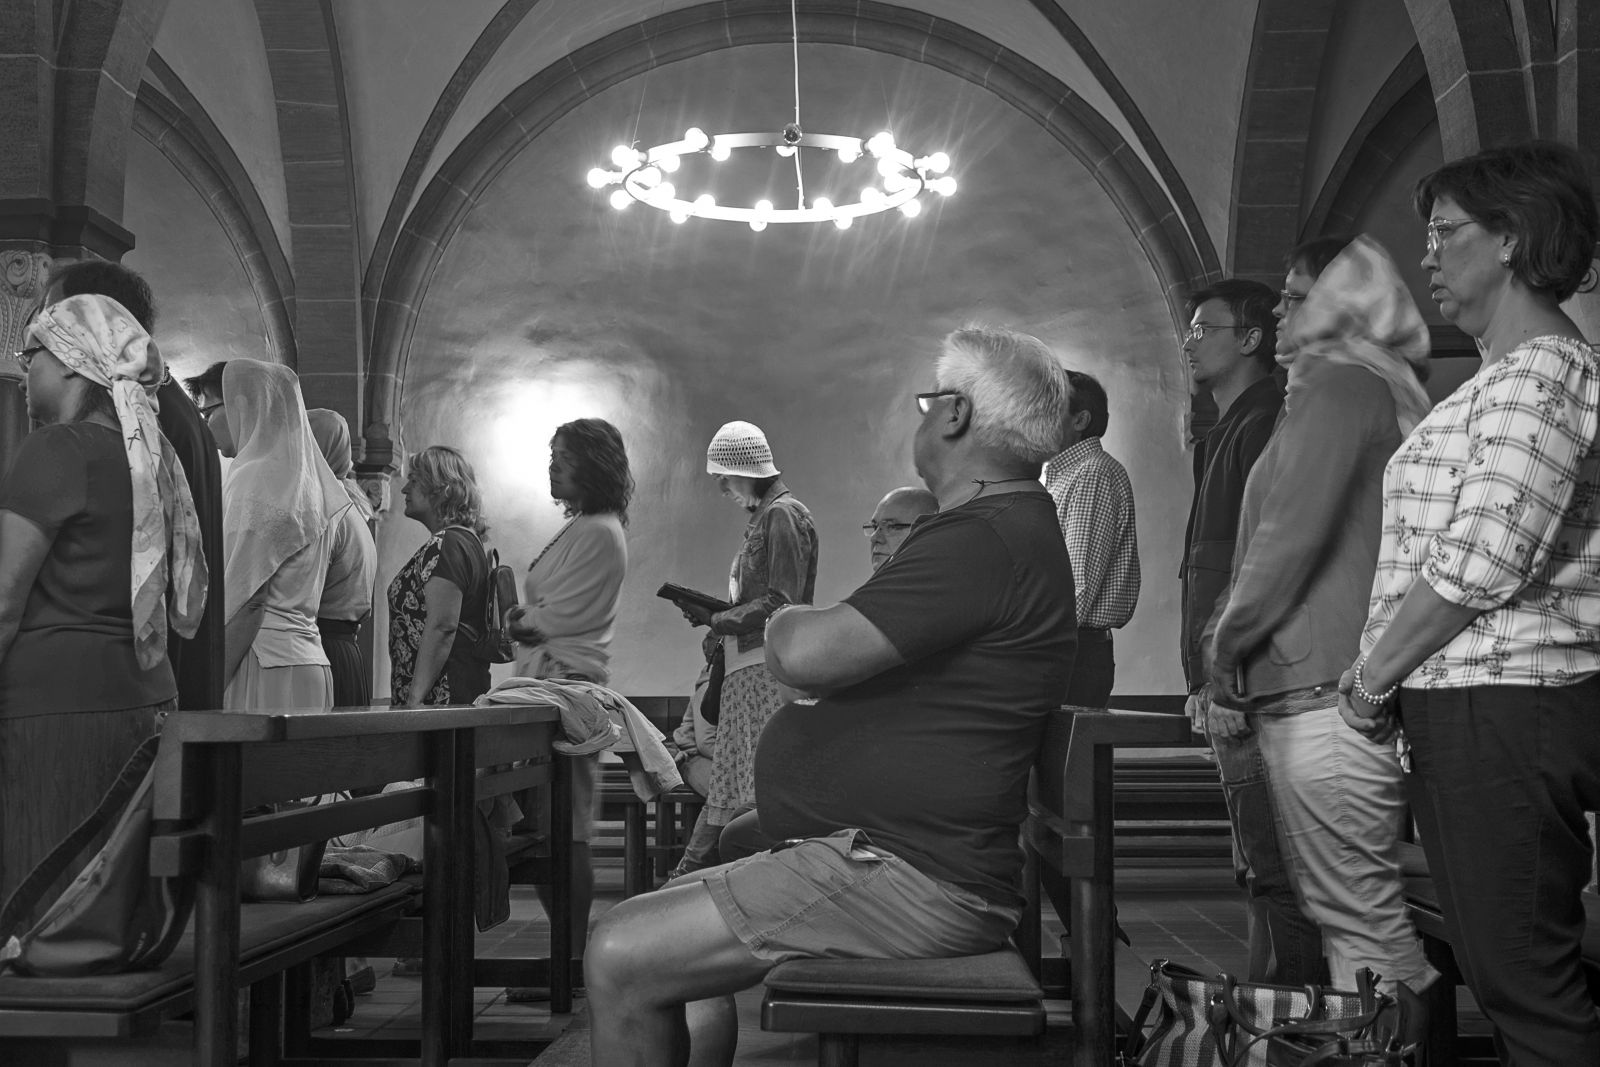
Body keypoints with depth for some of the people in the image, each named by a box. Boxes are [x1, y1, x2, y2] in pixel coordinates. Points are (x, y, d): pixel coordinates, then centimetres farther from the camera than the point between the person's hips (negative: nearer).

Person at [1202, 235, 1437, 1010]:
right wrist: (1235, 659, 19)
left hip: (1323, 698, -10)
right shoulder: (1382, 391, 23)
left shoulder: (1339, 385, -8)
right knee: (1358, 912, 15)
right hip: (1322, 690, 10)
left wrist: (1225, 653, -6)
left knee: (1359, 919, -8)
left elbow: (1292, 536, -16)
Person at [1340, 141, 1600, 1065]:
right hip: (1474, 710, 10)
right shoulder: (1510, 376, 21)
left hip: (1500, 709, -10)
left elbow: (1479, 563, -21)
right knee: (1510, 969, 15)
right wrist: (1391, 677, 14)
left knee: (1524, 980, -4)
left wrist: (1371, 678, -11)